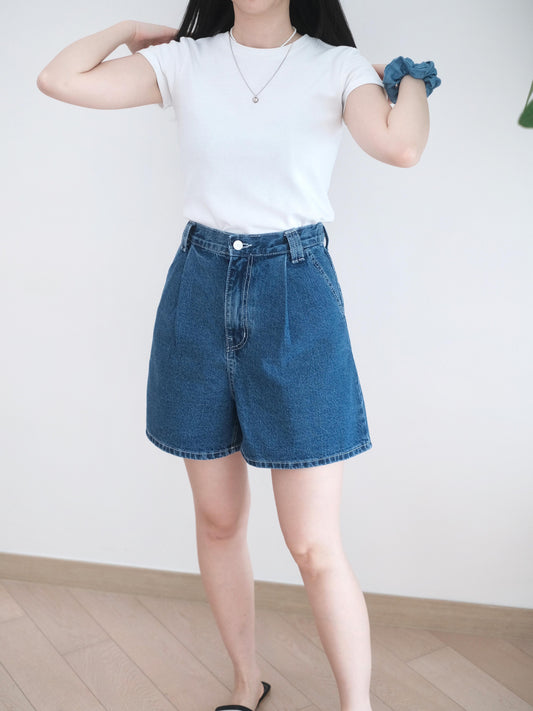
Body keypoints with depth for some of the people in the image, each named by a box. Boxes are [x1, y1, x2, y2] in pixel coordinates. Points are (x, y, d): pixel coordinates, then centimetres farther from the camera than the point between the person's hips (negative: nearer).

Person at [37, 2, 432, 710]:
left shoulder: (337, 66, -1)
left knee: (314, 544, -3)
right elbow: (59, 79, -2)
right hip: (201, 288, 3)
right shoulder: (185, 62, 7)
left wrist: (411, 74, -3)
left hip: (296, 292, -3)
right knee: (218, 519, 14)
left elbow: (401, 146, -21)